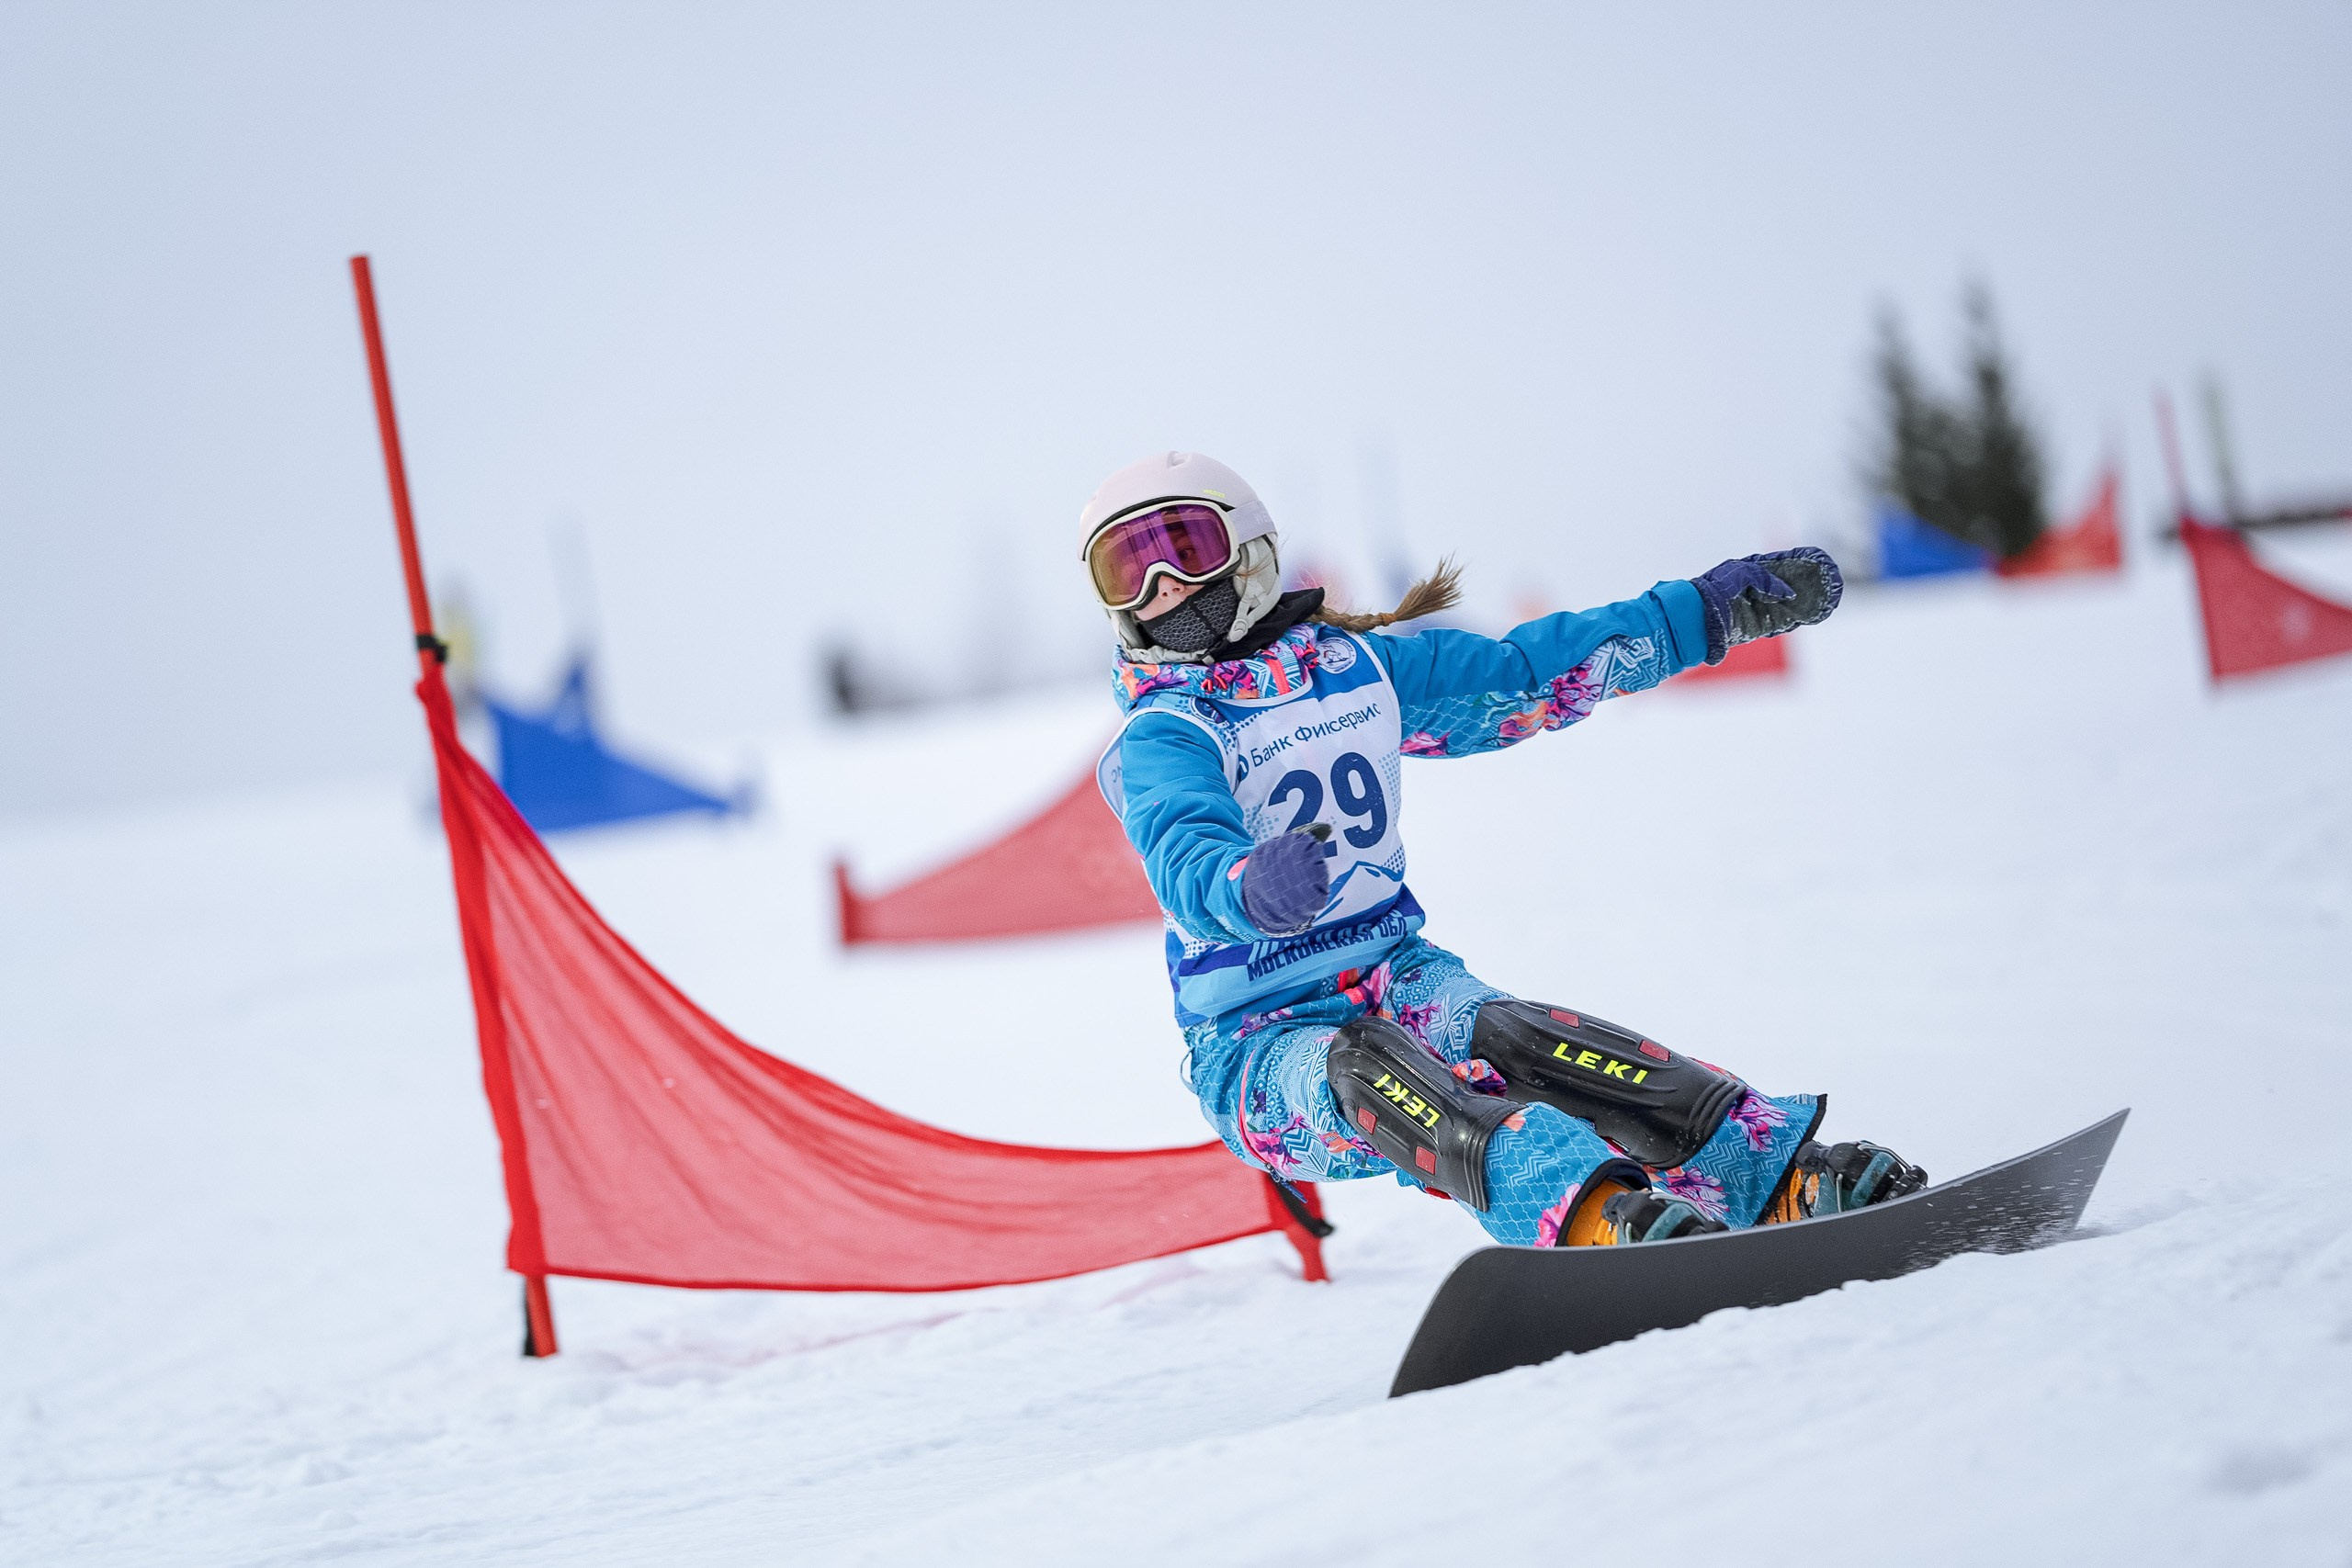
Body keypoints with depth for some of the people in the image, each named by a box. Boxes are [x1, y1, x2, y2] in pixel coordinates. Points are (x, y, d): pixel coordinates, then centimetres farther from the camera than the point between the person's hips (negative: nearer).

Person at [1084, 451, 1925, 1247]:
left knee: (1509, 1037, -28)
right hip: (1258, 1042, -4)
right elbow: (1186, 859, -28)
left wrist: (1712, 610, 14)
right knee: (1358, 1071, -37)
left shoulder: (1357, 666, 9)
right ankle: (1599, 1212, -60)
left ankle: (1779, 1172, -43)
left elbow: (1526, 671, 17)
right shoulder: (1160, 742, -8)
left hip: (1396, 976, 4)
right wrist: (1253, 888, -53)